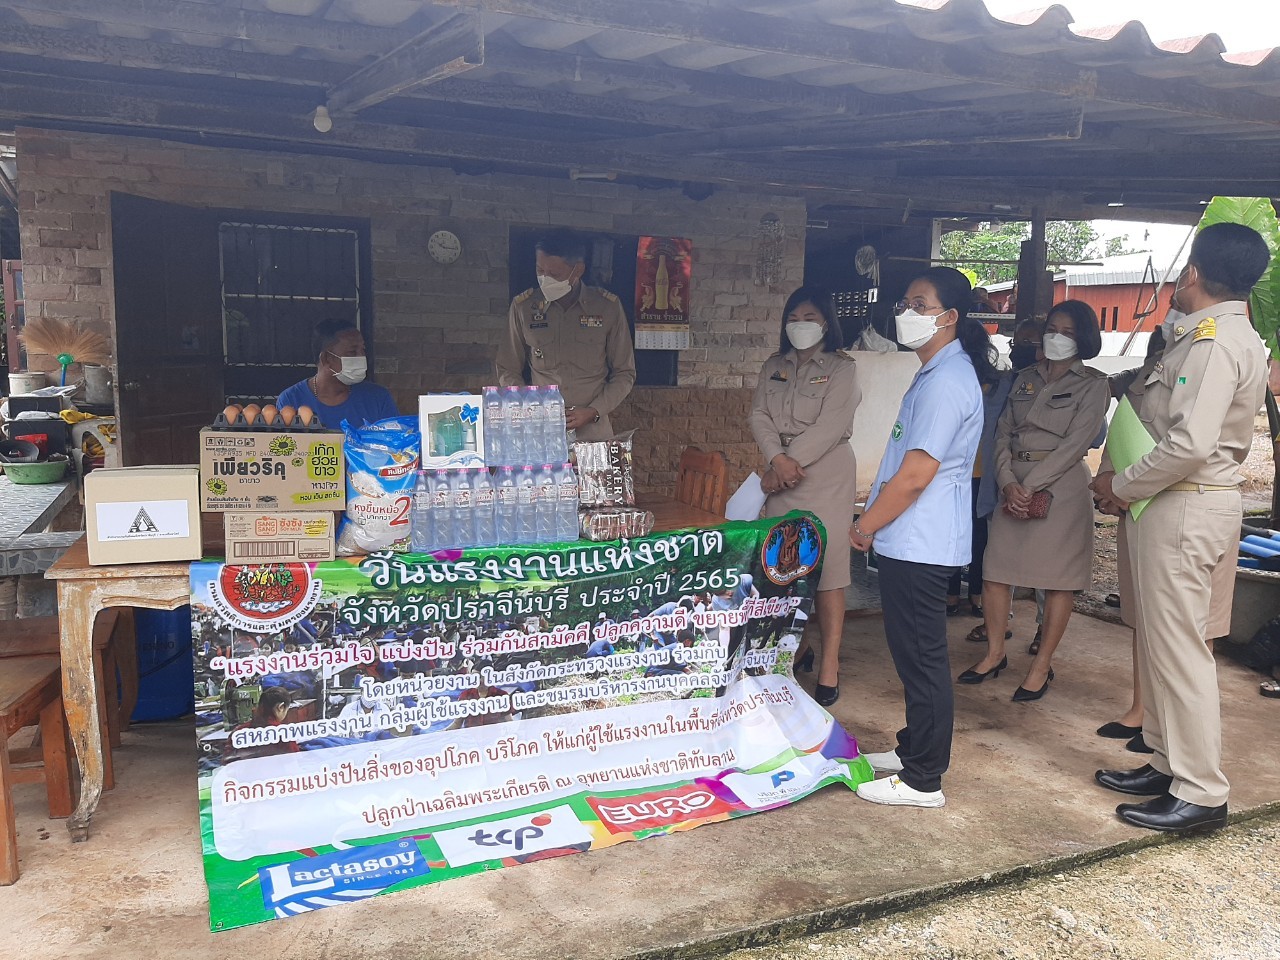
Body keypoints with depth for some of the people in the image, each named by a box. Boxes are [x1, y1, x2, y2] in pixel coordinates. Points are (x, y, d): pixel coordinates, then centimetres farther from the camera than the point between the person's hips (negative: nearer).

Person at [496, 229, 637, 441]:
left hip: (593, 430, 0)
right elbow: (508, 371, 9)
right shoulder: (523, 307, 0)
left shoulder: (608, 308, -2)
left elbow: (624, 374, 4)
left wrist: (593, 412, -9)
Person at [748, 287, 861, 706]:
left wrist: (792, 462, -15)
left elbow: (830, 426, -12)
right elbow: (759, 415, 3)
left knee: (826, 569, -5)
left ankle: (830, 664, 1)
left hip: (826, 475, -5)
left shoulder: (842, 368, -2)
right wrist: (777, 460, -14)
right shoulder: (774, 367, 14)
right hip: (780, 477, 5)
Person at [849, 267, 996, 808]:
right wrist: (874, 522, 17)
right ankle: (915, 747, 34)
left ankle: (922, 780, 10)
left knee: (921, 657, -1)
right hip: (913, 540, 11)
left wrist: (865, 527, -11)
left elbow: (916, 474, -22)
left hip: (919, 544, -11)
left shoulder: (946, 382, -18)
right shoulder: (938, 373, 15)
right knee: (915, 653, 20)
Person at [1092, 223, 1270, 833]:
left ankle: (1201, 794, 6)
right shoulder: (1220, 334, 15)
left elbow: (1190, 443, -26)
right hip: (1174, 504, 10)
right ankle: (1169, 764, 27)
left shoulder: (1215, 341, -17)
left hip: (1184, 507, -10)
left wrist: (1121, 486, -15)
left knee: (1178, 646, -4)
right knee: (1160, 639, 16)